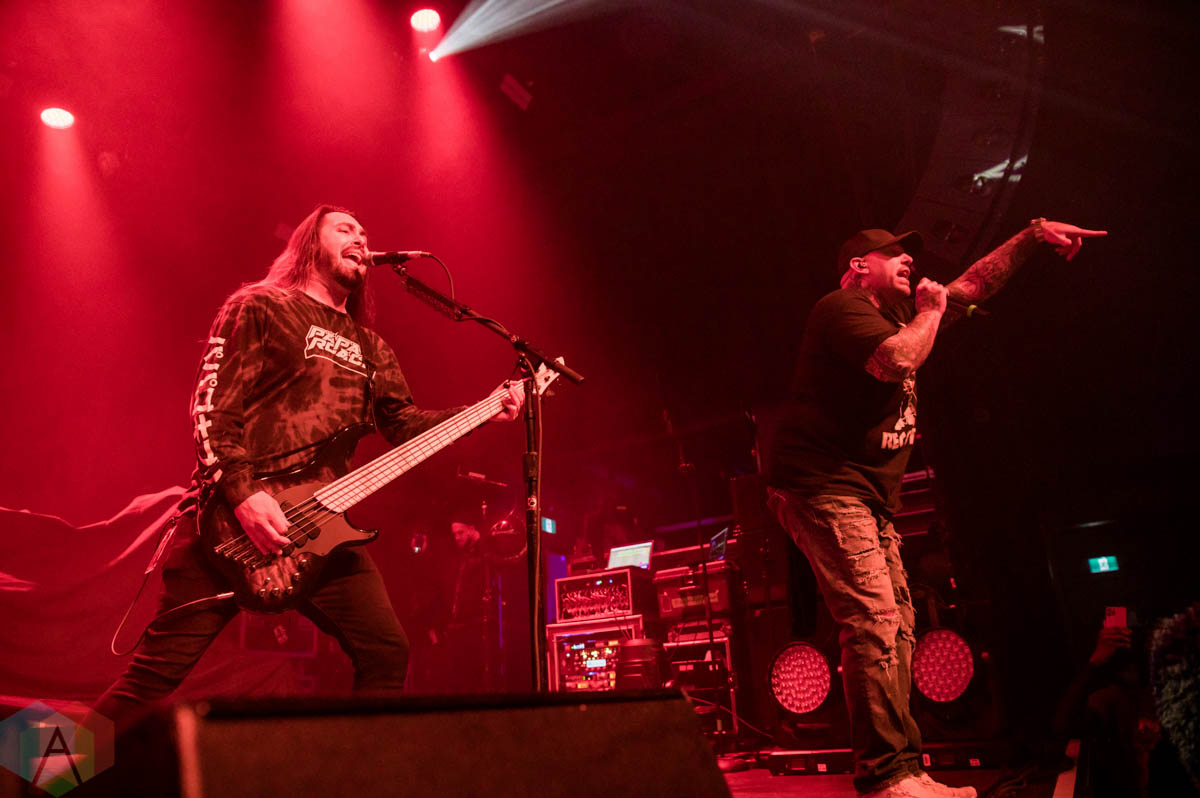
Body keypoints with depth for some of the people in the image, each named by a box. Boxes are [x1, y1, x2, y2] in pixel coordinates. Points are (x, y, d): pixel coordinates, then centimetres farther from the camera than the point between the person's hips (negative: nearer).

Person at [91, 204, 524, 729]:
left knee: (387, 654, -1)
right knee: (162, 668, -6)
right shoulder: (260, 308, 4)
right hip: (232, 514, -5)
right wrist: (243, 493, -19)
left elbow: (404, 423, 14)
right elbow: (211, 408, -5)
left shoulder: (370, 348, 22)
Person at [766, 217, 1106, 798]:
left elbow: (972, 286, 30)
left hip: (869, 499, 10)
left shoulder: (897, 313, 23)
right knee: (873, 619, -19)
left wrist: (1032, 235, 23)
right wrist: (932, 309, -6)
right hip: (824, 487, -10)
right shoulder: (844, 307, -7)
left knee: (897, 629, 6)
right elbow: (897, 360, -25)